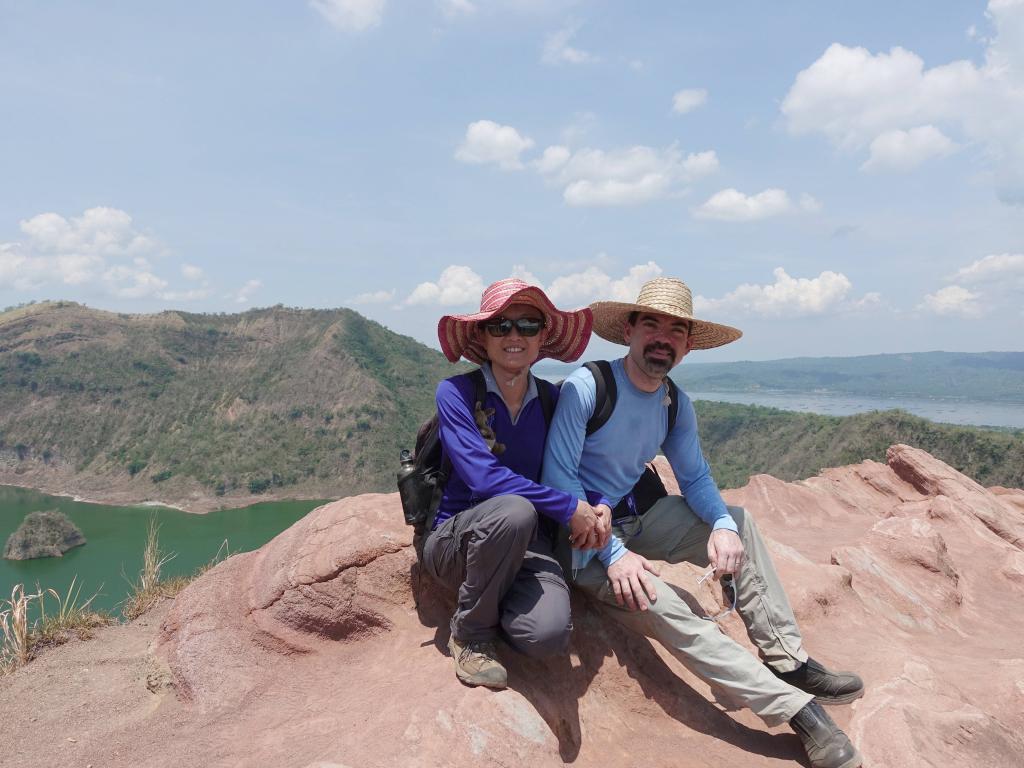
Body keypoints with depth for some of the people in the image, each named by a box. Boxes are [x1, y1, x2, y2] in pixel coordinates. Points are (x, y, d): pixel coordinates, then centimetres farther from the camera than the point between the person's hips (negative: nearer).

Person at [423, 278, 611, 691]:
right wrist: (569, 507, -19)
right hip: (456, 539, -2)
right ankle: (470, 634, -9)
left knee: (548, 634, -28)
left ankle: (496, 604, 10)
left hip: (527, 547, 2)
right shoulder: (456, 392, -10)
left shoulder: (554, 399, 3)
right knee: (515, 511, -36)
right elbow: (484, 477, -21)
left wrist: (598, 507, -12)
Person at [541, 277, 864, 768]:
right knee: (663, 606, -28)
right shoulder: (585, 387, -20)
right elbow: (557, 478, -23)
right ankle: (797, 709, -19)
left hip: (633, 519, 8)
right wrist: (613, 553, -28)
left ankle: (788, 662, 0)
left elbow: (695, 479, 7)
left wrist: (723, 525, -15)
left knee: (738, 522, 2)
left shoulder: (676, 405, 1)